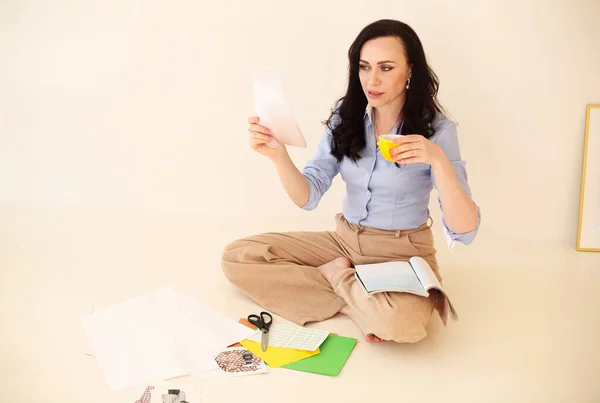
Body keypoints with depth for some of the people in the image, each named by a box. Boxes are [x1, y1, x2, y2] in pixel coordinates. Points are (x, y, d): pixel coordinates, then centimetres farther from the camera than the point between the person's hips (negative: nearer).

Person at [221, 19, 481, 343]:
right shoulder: (346, 116, -3)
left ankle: (333, 274, -6)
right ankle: (356, 304, -9)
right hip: (345, 240, 5)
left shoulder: (436, 129, -14)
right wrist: (278, 155, -27)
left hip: (402, 254, -4)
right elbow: (307, 197, -8)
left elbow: (465, 231, -20)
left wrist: (437, 159, -34)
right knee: (236, 257, -9)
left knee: (401, 321, -39)